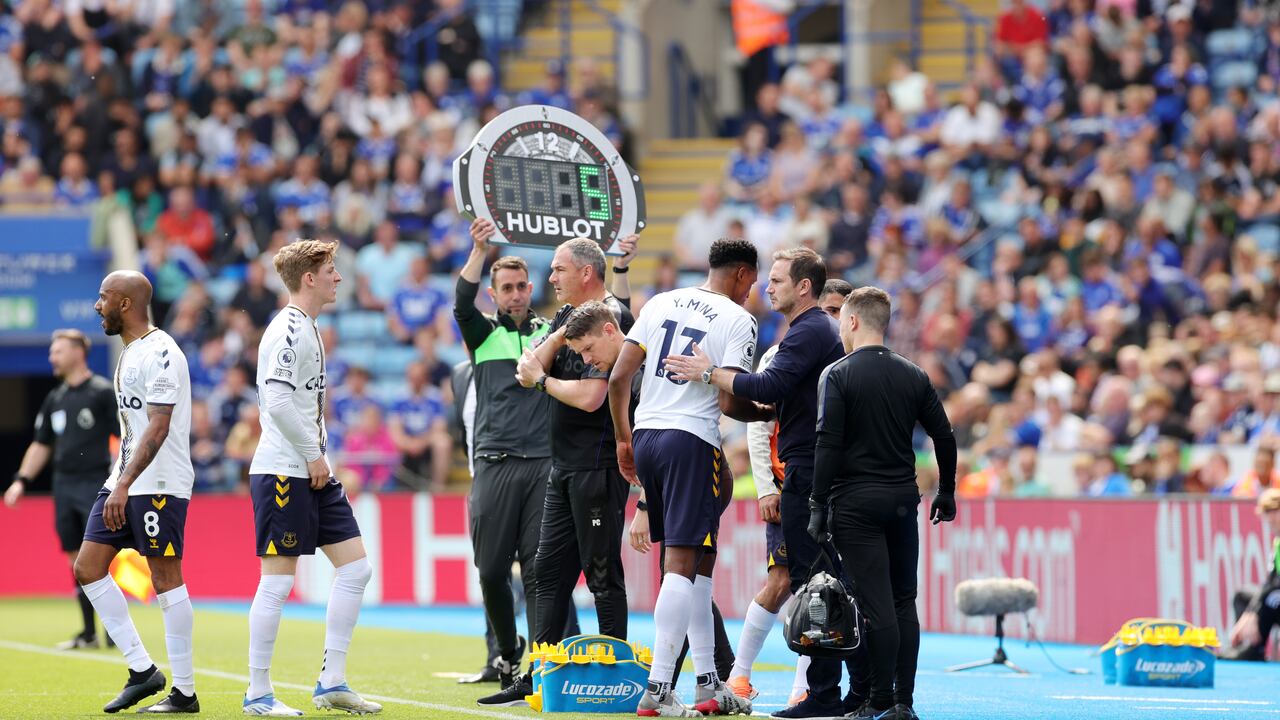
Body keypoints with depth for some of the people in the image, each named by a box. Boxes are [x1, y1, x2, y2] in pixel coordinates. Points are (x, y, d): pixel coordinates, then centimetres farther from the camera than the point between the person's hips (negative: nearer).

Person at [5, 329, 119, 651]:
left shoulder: (102, 392, -5)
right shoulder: (55, 399, 14)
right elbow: (41, 445, 21)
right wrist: (21, 480, 12)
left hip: (95, 483, -6)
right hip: (64, 486, 6)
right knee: (77, 560, 5)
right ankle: (89, 633, 11)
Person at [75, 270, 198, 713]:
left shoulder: (160, 353, -15)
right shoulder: (128, 352, 16)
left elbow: (158, 428, -22)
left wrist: (124, 486, -27)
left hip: (159, 485, -10)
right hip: (124, 483, 10)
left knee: (166, 578, -6)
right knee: (88, 568, 4)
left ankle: (185, 692, -1)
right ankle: (142, 670, 8)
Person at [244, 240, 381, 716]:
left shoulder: (308, 329, 16)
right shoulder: (289, 329, -14)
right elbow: (278, 400, -23)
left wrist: (319, 459, 15)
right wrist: (313, 456, -16)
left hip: (313, 474, 10)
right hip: (283, 473, -10)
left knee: (355, 568, 7)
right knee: (278, 580, -5)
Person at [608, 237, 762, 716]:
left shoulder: (661, 303, 13)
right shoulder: (738, 320, -4)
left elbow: (619, 377, 9)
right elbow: (729, 402, -11)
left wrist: (624, 439, 18)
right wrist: (767, 412, 9)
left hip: (645, 437, 7)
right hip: (692, 442, -7)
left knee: (700, 561, 16)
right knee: (682, 563, -8)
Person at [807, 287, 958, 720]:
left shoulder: (837, 375, -7)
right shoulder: (913, 376, 7)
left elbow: (828, 444, -13)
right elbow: (944, 437, 8)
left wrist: (818, 506, -10)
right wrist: (946, 493, 20)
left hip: (856, 504, -4)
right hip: (903, 500, 4)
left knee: (876, 605, -5)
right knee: (904, 602, 10)